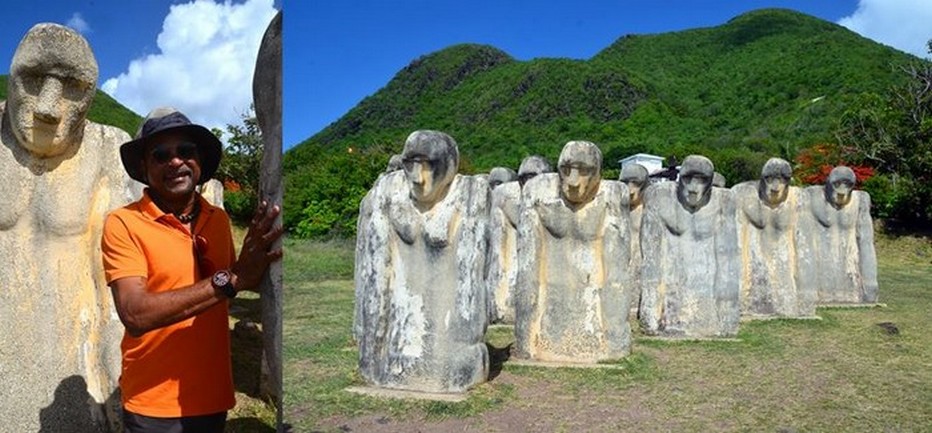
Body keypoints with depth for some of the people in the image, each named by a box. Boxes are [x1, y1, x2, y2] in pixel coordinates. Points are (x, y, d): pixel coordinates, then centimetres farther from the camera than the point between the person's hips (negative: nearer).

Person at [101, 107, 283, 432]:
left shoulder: (219, 219, 2)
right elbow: (135, 314, -22)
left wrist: (254, 270, -7)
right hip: (153, 405, -4)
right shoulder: (123, 223, -11)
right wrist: (231, 279, -28)